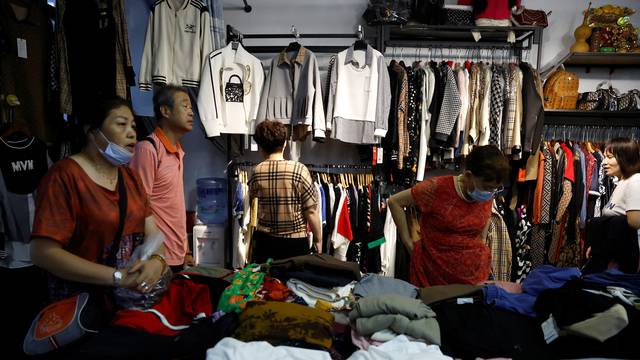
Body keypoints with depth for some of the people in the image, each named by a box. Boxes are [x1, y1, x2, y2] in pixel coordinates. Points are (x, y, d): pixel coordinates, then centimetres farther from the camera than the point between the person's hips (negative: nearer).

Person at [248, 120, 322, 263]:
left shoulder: (256, 172, -5)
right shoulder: (299, 170, -15)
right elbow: (311, 211, -12)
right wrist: (318, 240, 0)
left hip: (264, 241, 3)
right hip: (295, 242, -2)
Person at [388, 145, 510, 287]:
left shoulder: (489, 195, -5)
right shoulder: (437, 188, -19)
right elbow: (394, 202, -11)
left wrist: (481, 241, 7)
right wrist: (408, 241, -9)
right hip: (434, 268, -3)